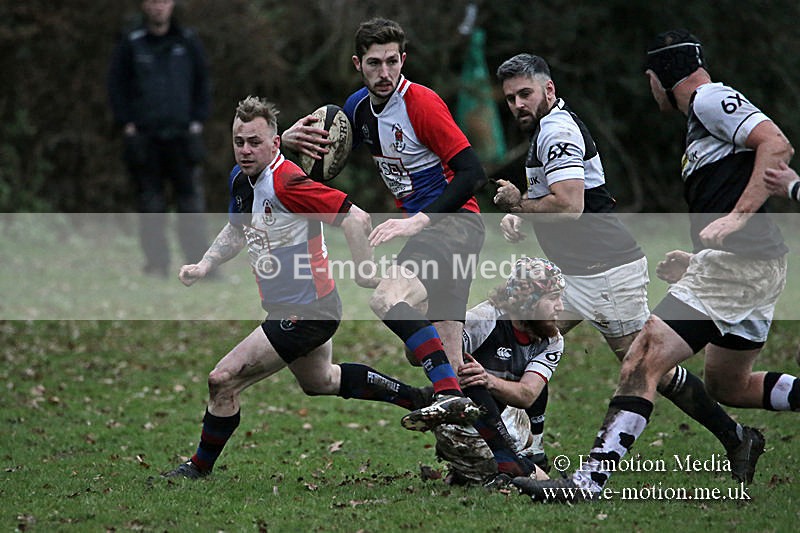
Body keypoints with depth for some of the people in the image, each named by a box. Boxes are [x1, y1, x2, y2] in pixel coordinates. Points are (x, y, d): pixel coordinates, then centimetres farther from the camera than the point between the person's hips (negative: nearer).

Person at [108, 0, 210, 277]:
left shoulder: (189, 42, 9)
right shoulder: (131, 44, 5)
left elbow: (203, 83, 15)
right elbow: (116, 86, 7)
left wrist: (197, 120, 5)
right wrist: (127, 124, -2)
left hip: (182, 135, 1)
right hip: (143, 137, 0)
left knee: (191, 202, -5)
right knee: (150, 204, 0)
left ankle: (199, 262, -4)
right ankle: (156, 263, 4)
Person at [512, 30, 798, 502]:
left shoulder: (711, 99, -6)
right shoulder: (702, 121, 23)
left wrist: (736, 218, -26)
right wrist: (693, 267, 23)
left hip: (736, 262, -11)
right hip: (759, 267, 11)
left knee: (645, 361, -15)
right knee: (728, 386, 22)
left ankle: (590, 479, -22)